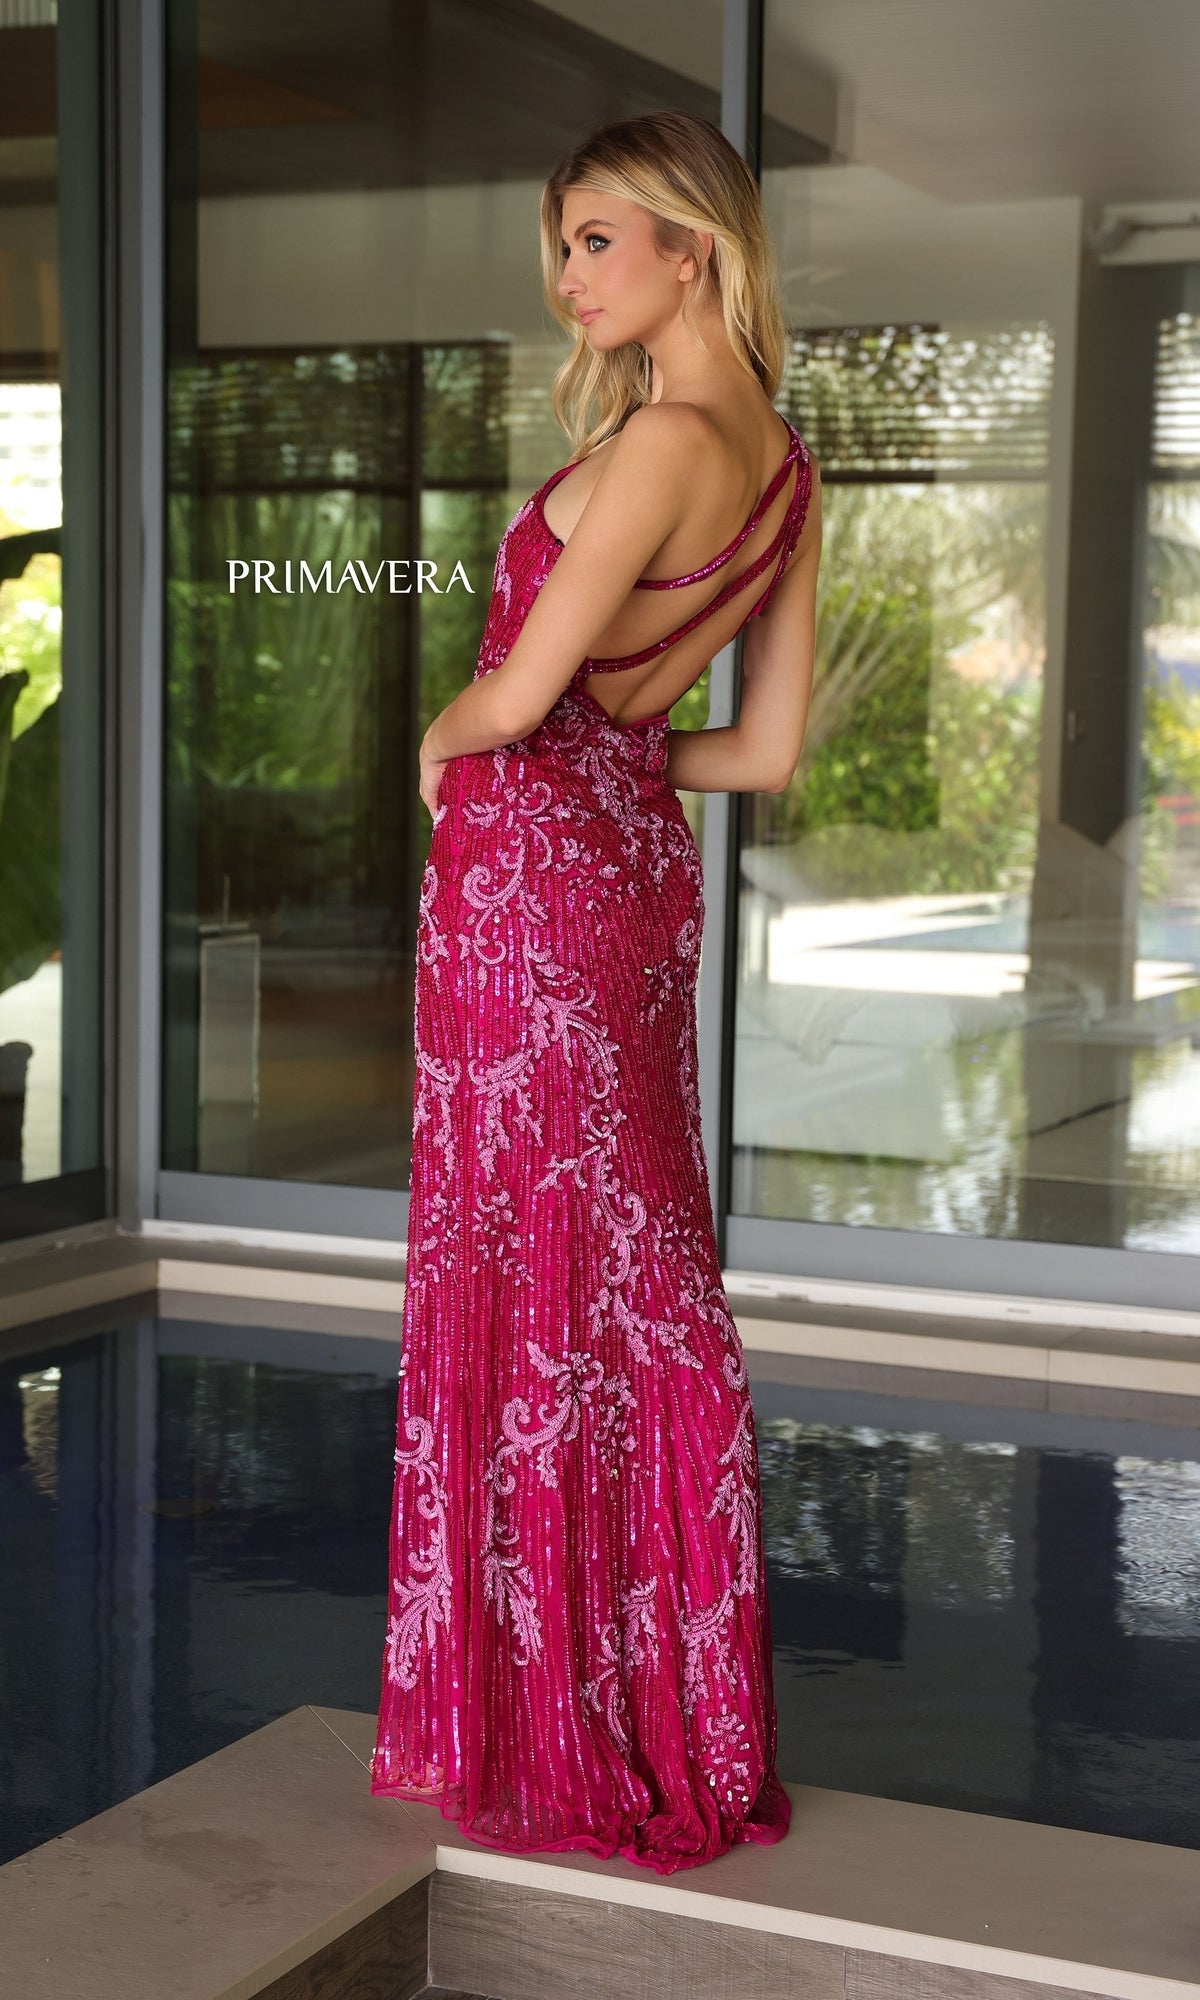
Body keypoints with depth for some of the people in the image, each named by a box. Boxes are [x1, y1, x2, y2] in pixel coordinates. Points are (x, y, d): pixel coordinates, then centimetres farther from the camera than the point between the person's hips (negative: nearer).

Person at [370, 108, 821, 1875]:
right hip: (642, 864, 9)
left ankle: (557, 1722, 12)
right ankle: (677, 1703, 24)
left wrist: (441, 739, 3)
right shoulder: (784, 468, 8)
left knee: (534, 1282, 1)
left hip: (532, 867, -9)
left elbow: (516, 698, -18)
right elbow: (767, 752, 11)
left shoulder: (664, 440, -18)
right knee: (645, 1277, 13)